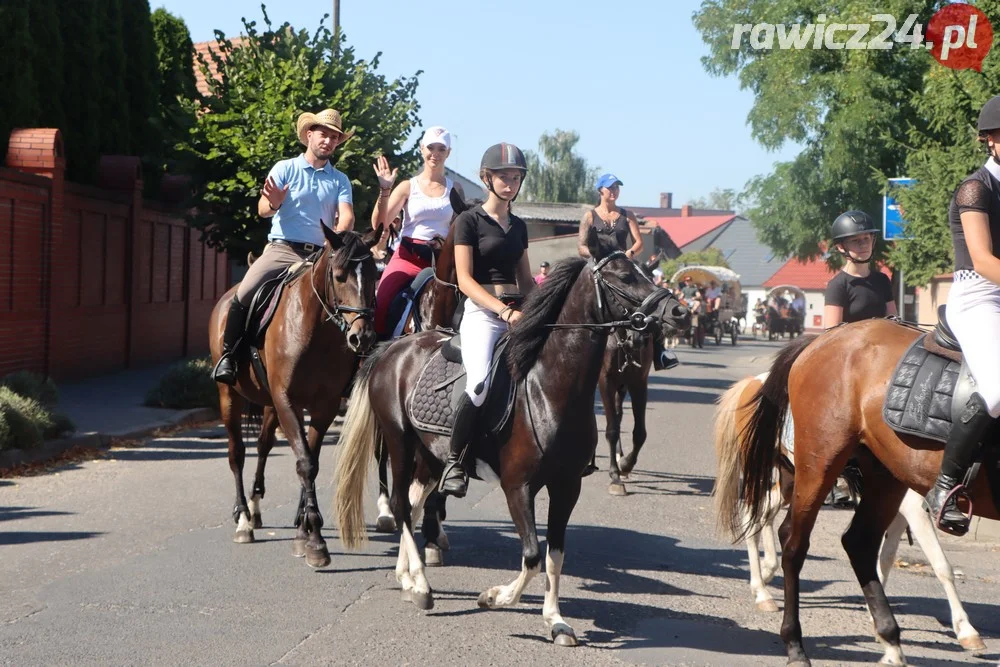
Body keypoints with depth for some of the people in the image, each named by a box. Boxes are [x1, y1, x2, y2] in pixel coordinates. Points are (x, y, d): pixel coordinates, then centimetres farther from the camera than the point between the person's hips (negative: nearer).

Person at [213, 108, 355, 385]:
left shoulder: (340, 181, 12)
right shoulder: (285, 168, 7)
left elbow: (346, 216, -4)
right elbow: (262, 210, -4)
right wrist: (274, 204, -29)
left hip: (320, 255, 2)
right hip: (282, 248, -2)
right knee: (244, 294, -23)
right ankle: (228, 355, -7)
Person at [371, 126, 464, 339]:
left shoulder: (454, 190, 12)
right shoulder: (408, 187, 8)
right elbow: (379, 223, -1)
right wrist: (384, 191, -14)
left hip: (441, 259, 1)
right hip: (408, 256, -1)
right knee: (381, 303, -23)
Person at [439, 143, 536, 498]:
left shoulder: (518, 226, 19)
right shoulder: (469, 220, 1)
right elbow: (465, 279, -8)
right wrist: (504, 311, -19)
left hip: (517, 314, 7)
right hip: (481, 312, -7)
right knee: (481, 384, -30)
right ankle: (455, 461, -14)